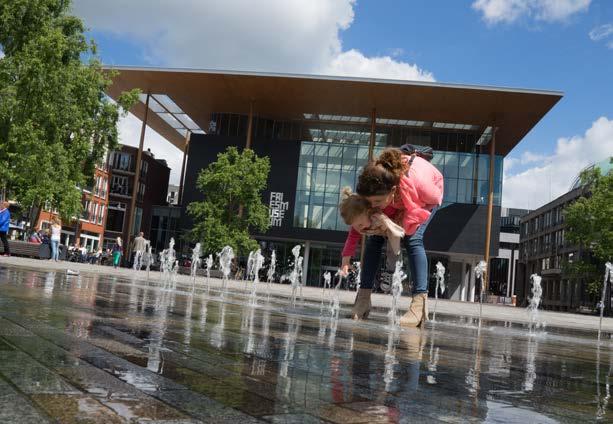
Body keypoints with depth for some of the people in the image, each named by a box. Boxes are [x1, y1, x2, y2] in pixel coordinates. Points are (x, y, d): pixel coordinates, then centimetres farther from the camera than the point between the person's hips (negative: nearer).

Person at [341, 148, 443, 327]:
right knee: (374, 237, -11)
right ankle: (363, 299, -5)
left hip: (425, 199, -3)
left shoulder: (418, 183, -46)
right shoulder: (372, 187, -36)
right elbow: (358, 219, -22)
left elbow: (435, 199, -22)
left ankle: (420, 304, -25)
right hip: (398, 201, 4)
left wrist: (407, 219, -29)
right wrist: (346, 256, -26)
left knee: (413, 239, -25)